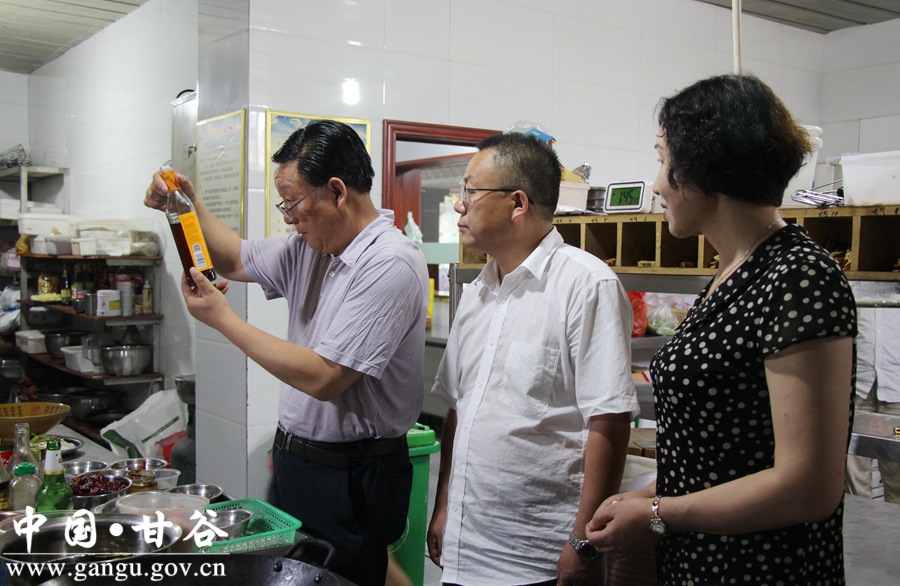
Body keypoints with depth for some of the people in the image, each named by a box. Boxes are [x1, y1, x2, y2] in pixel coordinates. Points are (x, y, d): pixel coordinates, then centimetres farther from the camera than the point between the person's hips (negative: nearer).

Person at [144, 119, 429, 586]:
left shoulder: (390, 265, -22)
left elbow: (323, 378, -26)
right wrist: (187, 204, 5)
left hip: (350, 478, -8)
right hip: (295, 460, 9)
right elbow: (234, 259, 22)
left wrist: (222, 318, -17)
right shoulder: (311, 246, 5)